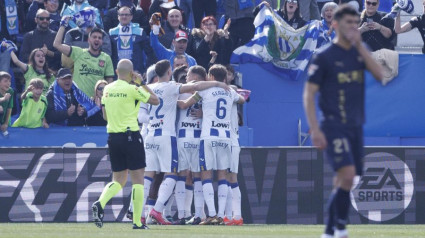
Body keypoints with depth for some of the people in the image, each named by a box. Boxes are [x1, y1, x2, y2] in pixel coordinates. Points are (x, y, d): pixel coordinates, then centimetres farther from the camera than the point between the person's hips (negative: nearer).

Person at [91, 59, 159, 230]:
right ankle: (137, 221, 0)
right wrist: (144, 86, 7)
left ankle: (100, 203, -14)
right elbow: (155, 101, -4)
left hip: (112, 136, 6)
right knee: (137, 179, 3)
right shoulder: (133, 89, -12)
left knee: (118, 180, 13)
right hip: (130, 135, -6)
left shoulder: (107, 89, 6)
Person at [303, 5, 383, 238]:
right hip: (334, 126, -6)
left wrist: (360, 46, -8)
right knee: (347, 174, -21)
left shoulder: (359, 53, 12)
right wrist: (315, 129, -15)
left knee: (342, 182, 8)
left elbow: (379, 74, -3)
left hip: (355, 127, 6)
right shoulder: (324, 57, -4)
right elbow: (309, 94, -6)